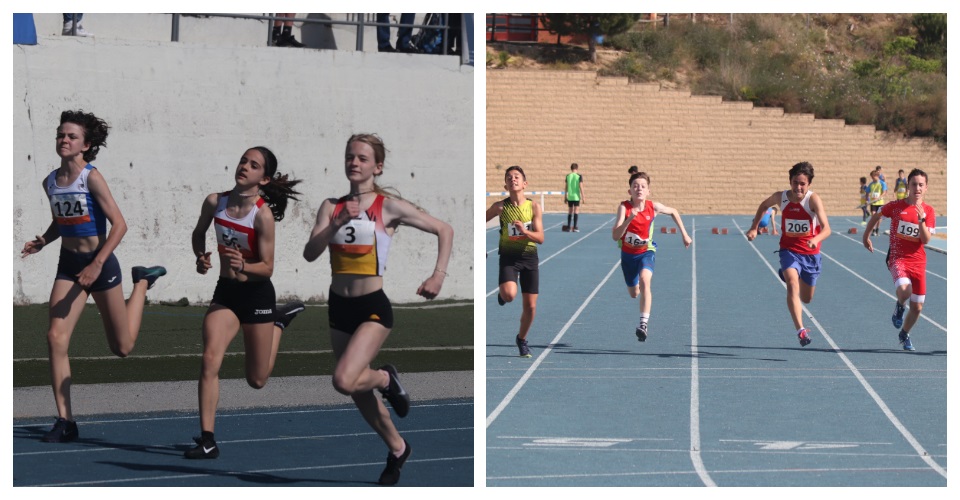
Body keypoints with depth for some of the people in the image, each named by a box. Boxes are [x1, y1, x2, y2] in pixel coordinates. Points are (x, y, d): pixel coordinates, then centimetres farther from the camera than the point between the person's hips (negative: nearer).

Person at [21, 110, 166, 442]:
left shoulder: (92, 178, -16)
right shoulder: (50, 182, 3)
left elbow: (119, 224, -18)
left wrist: (97, 264, -25)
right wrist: (42, 242, -1)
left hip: (101, 263, -5)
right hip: (68, 265, 5)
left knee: (122, 348, 9)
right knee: (56, 338, -13)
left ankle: (143, 282, 36)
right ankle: (65, 421, -7)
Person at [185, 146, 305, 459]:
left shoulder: (263, 214, -19)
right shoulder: (215, 202, -5)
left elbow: (267, 267, -16)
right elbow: (198, 233, 15)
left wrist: (243, 266, -35)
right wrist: (201, 257, -5)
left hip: (257, 295, -3)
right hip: (225, 292, 3)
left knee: (257, 381, 11)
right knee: (210, 360, -18)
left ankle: (281, 320, 39)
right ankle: (207, 440, -14)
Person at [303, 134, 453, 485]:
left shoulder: (389, 206, -7)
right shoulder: (332, 207, 3)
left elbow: (444, 230, -2)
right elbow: (310, 254, -8)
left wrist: (438, 275, -11)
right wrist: (336, 224, -21)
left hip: (373, 307, -5)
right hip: (339, 307, 5)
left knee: (344, 381, -24)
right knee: (359, 393, 14)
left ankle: (386, 379, 8)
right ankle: (397, 449, 35)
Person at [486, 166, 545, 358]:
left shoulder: (534, 207, -5)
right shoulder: (500, 207, -6)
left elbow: (540, 238, -9)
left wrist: (525, 231, -28)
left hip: (529, 257, 2)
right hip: (509, 257, -2)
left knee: (530, 306, 3)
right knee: (509, 295, -28)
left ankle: (522, 339, 28)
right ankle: (502, 292, 11)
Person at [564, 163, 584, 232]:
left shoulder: (568, 176, 5)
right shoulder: (579, 176, -5)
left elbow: (565, 187, 8)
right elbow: (581, 187, -9)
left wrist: (565, 197, 16)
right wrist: (582, 197, -4)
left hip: (569, 197, 4)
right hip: (576, 196, -4)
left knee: (570, 211, 13)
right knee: (576, 211, -2)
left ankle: (568, 227, 17)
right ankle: (575, 227, -9)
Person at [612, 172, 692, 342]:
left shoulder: (653, 207, -16)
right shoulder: (624, 207, -21)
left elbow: (673, 212, 7)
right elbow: (616, 236, -29)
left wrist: (684, 235, 10)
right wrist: (629, 219, -43)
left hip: (646, 252, -1)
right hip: (628, 253, 1)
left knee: (644, 280, -31)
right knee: (634, 293, 17)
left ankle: (643, 323, -35)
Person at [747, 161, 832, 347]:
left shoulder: (813, 199, -20)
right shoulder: (780, 197, -11)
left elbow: (826, 228, -30)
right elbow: (764, 206, 14)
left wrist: (816, 239, -50)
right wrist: (754, 227, 9)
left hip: (810, 253, 0)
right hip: (789, 250, 0)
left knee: (806, 298, 18)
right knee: (793, 285, -28)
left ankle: (787, 275, 52)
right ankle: (801, 330, -34)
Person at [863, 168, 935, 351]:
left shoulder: (928, 211, 0)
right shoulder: (896, 206, -4)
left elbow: (926, 240, -9)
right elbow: (877, 216, 15)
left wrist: (921, 219, -23)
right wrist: (866, 236, 22)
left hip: (918, 261, 3)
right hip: (898, 258, -3)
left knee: (917, 307, 6)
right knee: (904, 289, -33)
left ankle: (904, 334, 35)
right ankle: (899, 307, 3)